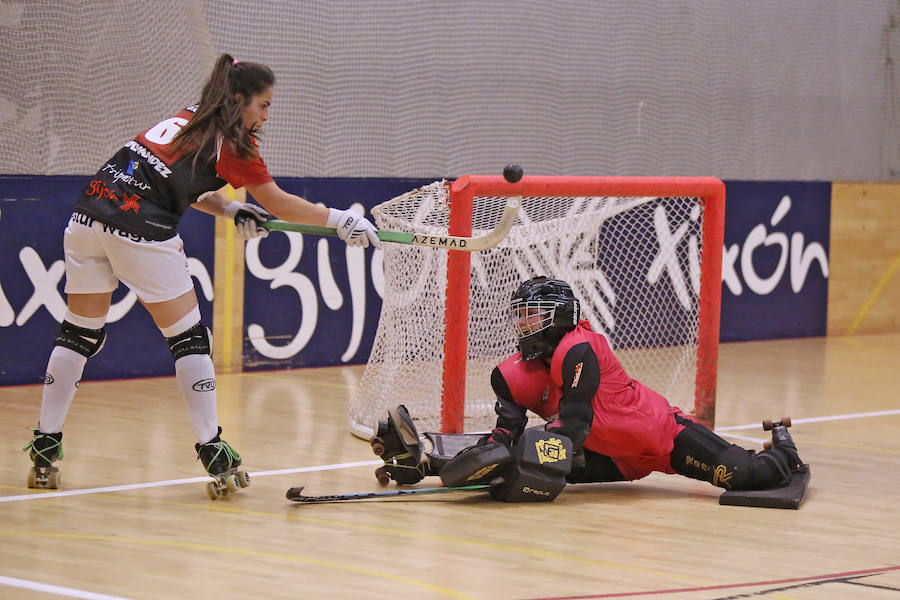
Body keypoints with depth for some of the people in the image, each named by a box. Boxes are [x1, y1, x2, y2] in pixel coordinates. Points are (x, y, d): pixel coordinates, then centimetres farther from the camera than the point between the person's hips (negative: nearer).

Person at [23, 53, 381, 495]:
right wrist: (339, 220, 11)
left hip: (88, 214, 7)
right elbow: (277, 203, 5)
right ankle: (211, 448, 7)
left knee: (79, 335, 14)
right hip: (141, 230, -7)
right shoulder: (232, 143, -1)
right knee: (189, 339, 5)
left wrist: (230, 210, 12)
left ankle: (45, 444, 14)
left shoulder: (188, 119, 19)